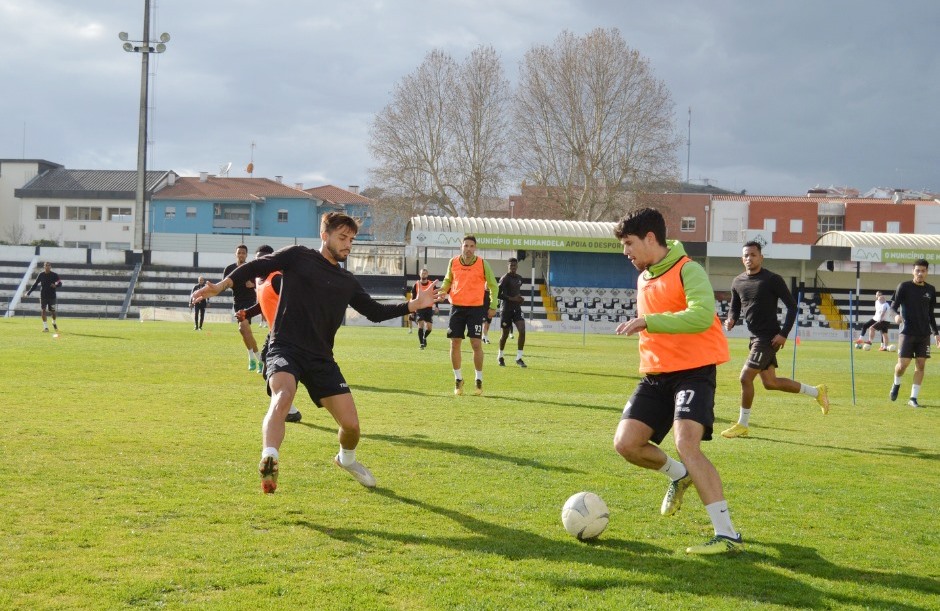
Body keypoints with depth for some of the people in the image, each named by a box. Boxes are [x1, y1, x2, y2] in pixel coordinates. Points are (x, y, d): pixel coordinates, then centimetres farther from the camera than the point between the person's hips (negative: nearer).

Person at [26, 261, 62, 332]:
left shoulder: (54, 275, -3)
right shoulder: (41, 275, 2)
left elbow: (60, 283, -8)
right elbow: (35, 284, 9)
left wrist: (55, 285, -32)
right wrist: (28, 292, 5)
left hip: (52, 296, -1)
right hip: (43, 296, 1)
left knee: (52, 311, 4)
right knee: (43, 311, -9)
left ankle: (54, 323, 35)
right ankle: (45, 327, -5)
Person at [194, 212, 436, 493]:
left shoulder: (348, 282, 17)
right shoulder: (297, 257, 4)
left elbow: (375, 312, 20)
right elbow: (258, 267, 2)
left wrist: (414, 304, 12)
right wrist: (222, 286, -9)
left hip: (321, 358, 5)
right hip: (285, 348, -5)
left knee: (351, 423, 0)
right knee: (283, 395, -37)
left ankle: (347, 459, 34)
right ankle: (268, 464, -50)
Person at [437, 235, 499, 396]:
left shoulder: (482, 264, -4)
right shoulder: (453, 262, 2)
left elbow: (493, 285, 5)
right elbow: (448, 280, 18)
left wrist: (492, 306, 0)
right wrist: (443, 291, -4)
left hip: (476, 308, -2)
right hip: (457, 307, 2)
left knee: (476, 344, -8)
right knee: (455, 344, 2)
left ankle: (479, 380, 6)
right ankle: (458, 379, 17)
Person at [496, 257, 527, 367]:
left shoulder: (519, 278, 11)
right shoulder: (505, 278, -11)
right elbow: (498, 294, -16)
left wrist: (520, 298, 8)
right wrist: (511, 299, -22)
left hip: (517, 309, 5)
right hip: (506, 309, -5)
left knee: (522, 330, -12)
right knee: (505, 334, 4)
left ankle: (519, 358, -6)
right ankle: (500, 356, 28)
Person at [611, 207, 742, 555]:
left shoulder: (687, 271, -12)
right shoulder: (643, 278, 15)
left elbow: (702, 315, -31)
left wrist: (647, 321, -31)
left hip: (694, 370, -8)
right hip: (656, 375, 8)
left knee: (686, 445, -24)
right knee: (626, 443, -5)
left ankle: (728, 535, -20)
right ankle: (678, 475, 27)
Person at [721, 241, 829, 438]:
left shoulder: (772, 280, -11)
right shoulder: (737, 282, 9)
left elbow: (792, 306, -9)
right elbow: (734, 307, 20)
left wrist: (784, 334, -17)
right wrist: (731, 320, -4)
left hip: (769, 337, -8)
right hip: (755, 337, 8)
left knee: (745, 377, -12)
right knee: (770, 383, 13)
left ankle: (742, 425, 2)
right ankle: (816, 392, 29)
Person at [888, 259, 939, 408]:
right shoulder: (904, 286, -2)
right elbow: (894, 304, -6)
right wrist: (896, 314, -28)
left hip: (924, 334, 3)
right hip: (907, 332, -3)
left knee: (920, 365, -1)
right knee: (903, 364, -6)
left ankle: (913, 398, 5)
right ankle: (896, 384, 26)